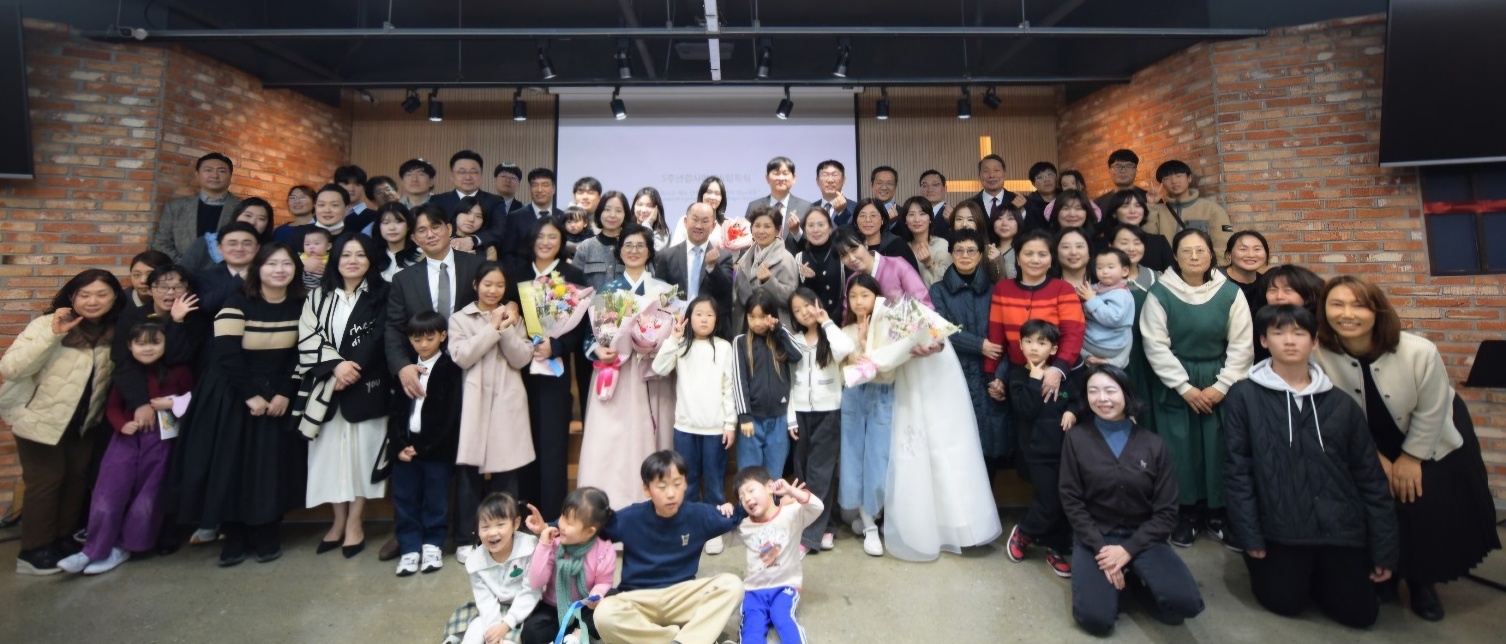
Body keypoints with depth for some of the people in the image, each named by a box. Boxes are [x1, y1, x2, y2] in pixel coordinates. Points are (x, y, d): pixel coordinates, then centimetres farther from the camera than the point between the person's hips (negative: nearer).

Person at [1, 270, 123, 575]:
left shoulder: (115, 331, -5)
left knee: (78, 476, 11)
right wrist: (52, 335, -34)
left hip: (83, 421, 4)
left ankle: (64, 537, 27)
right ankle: (34, 551, 15)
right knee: (46, 480, 0)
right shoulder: (47, 323, -19)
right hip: (39, 419, -4)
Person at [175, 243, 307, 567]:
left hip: (279, 394, 2)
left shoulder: (300, 307, 0)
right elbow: (226, 356, -14)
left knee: (271, 465, 2)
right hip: (232, 395, -1)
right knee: (231, 464, 0)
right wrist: (250, 395, -17)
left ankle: (266, 533, 14)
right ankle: (234, 535, 14)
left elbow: (302, 355, -2)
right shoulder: (237, 304, -7)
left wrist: (285, 393, -12)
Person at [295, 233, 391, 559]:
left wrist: (352, 370, -15)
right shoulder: (318, 296, 11)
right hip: (326, 387, 3)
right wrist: (336, 365, -15)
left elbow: (377, 339, -7)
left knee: (361, 450, 1)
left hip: (366, 387, -3)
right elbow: (308, 339, 1)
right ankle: (338, 520, 19)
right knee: (331, 451, 6)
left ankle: (354, 522, 12)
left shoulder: (381, 295, 2)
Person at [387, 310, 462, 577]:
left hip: (437, 448, -4)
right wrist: (399, 445, -5)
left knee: (435, 500, 6)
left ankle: (432, 545, 21)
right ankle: (410, 548, 20)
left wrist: (422, 446, -13)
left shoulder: (450, 369, -5)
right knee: (405, 499, 9)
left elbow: (449, 415, -11)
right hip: (405, 445, 4)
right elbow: (396, 410, 7)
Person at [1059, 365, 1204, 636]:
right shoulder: (1076, 438, -5)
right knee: (1095, 618, -20)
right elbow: (1071, 501, -4)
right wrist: (1100, 548, -14)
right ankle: (1114, 577, 12)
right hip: (1094, 536, -1)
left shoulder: (1152, 443, -2)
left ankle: (1132, 580, 7)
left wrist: (1128, 550, -12)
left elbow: (1166, 511, -1)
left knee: (1186, 603, -25)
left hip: (1142, 536, 2)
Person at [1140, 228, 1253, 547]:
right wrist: (1185, 386, -11)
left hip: (1219, 383, 2)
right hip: (1175, 384, -1)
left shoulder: (1230, 292, 0)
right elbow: (1155, 345, -9)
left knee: (1218, 448, 3)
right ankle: (1185, 514, 17)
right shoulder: (1160, 293, -6)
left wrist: (1222, 386, -8)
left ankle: (1216, 512, 21)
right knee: (1181, 448, 2)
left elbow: (1240, 345, -1)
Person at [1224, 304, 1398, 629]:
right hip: (1280, 530, -3)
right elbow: (1238, 470, -8)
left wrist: (1385, 549, 6)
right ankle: (1264, 564, 30)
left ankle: (1316, 574, 36)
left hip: (1341, 529, 3)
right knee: (1286, 604, 0)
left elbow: (1370, 476, 6)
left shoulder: (1341, 403, 1)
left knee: (1360, 613, 7)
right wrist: (1250, 535, -10)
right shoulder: (1244, 396, -9)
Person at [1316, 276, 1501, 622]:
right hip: (1366, 445, 0)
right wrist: (1375, 457, -8)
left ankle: (1423, 582, 26)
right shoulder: (1320, 354, -30)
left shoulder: (1419, 351, -30)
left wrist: (1411, 457, -9)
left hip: (1432, 440, 0)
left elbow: (1430, 413, -15)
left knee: (1431, 514, 0)